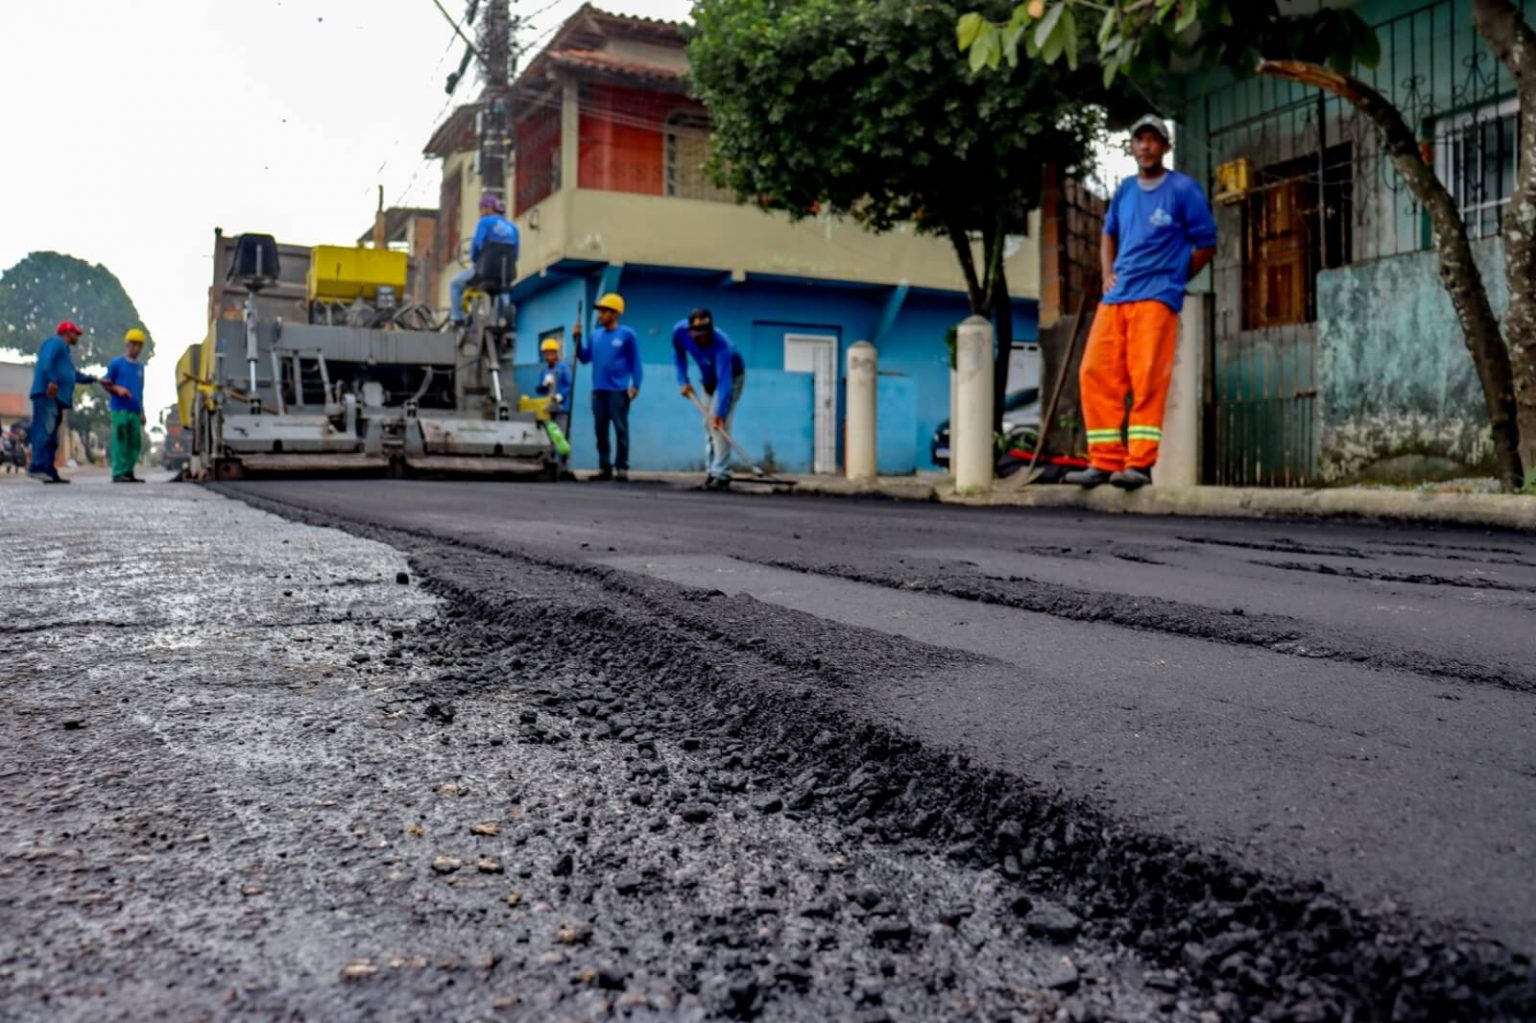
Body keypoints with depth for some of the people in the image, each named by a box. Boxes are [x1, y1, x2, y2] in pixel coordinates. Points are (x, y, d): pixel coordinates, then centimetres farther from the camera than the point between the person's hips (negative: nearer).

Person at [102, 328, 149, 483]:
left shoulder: (140, 366, 17)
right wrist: (117, 389, -16)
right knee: (120, 441, -8)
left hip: (135, 411, 6)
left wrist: (142, 412, 20)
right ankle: (118, 473, -7)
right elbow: (105, 382, 3)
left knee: (135, 443, 5)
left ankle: (129, 472, 12)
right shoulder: (116, 363, 1)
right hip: (120, 409, -6)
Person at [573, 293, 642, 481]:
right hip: (598, 390, 6)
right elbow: (585, 357, 15)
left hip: (619, 390, -5)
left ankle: (622, 468, -1)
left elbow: (635, 361, -2)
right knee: (601, 430, 7)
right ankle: (604, 467, 14)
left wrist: (635, 385, -8)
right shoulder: (596, 335, 12)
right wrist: (578, 339, 3)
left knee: (621, 429, -3)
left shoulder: (627, 334, -3)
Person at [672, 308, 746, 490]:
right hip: (708, 379, 6)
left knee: (719, 423, -20)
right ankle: (711, 471, 14)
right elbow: (678, 354, 0)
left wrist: (720, 413, -55)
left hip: (732, 377, -6)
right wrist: (683, 380, -7)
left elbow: (725, 382, -47)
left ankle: (721, 475, -22)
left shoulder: (722, 344, -41)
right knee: (708, 424, 7)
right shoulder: (679, 331, -24)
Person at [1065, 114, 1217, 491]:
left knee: (1147, 379, -12)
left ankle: (1140, 464, -11)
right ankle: (1105, 461, 3)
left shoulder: (1184, 189, 1)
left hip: (1156, 297, -5)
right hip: (1115, 297, 6)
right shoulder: (1125, 191, 17)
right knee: (1096, 374, -3)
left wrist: (1172, 280, 2)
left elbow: (1206, 244, 4)